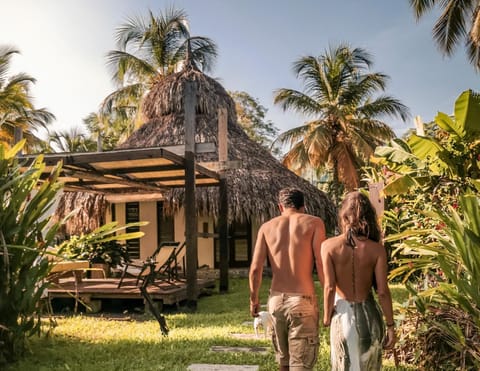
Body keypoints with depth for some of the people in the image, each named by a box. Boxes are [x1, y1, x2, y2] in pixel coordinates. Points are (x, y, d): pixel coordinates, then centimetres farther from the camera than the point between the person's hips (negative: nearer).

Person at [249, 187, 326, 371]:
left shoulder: (267, 227, 7)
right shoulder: (314, 223, 0)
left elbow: (255, 269, 2)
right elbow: (321, 265, -8)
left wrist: (254, 299, 16)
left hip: (276, 300, 4)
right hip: (302, 301, -3)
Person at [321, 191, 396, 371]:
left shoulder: (329, 246, -11)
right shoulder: (377, 249, -10)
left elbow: (329, 287, -13)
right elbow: (383, 292, -9)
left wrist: (326, 317, 2)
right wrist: (390, 326, 1)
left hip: (343, 314, -1)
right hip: (369, 314, 1)